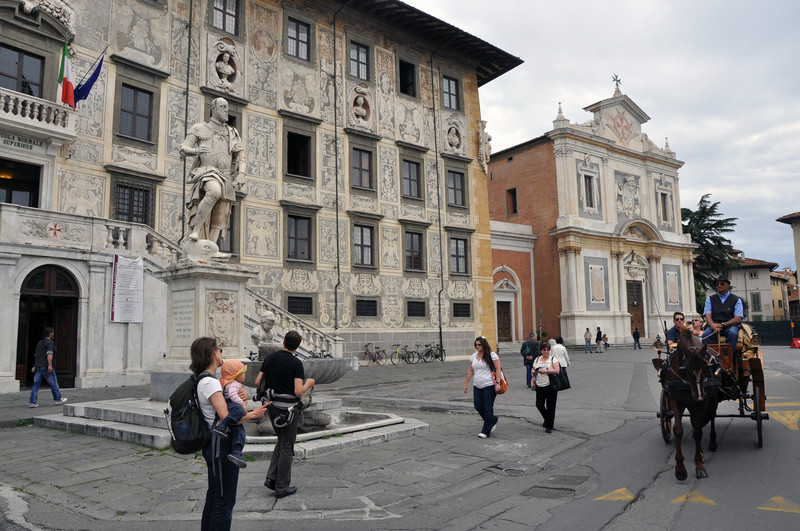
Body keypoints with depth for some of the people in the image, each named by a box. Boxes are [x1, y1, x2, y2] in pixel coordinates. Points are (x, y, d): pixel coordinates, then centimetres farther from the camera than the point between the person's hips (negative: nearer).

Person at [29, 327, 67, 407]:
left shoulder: (40, 342, 18)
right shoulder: (50, 342, -10)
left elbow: (35, 354, 24)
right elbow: (49, 354, -22)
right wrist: (50, 365, -26)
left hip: (38, 366, 8)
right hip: (46, 367, -8)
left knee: (36, 384, 5)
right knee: (53, 383, 4)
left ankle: (32, 402, 0)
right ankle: (58, 399, 14)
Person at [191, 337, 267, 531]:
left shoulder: (203, 380, 8)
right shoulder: (210, 382, -22)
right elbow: (226, 418, -27)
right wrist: (252, 415, -14)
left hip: (212, 444, 10)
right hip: (222, 445, -10)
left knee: (214, 494, 23)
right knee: (225, 500, 2)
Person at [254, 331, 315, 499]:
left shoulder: (270, 358, 2)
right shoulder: (296, 363, -15)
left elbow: (257, 382, 4)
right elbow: (298, 391, -21)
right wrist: (308, 384, -1)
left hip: (272, 406, 6)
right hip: (288, 408, -6)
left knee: (282, 442, 23)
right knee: (287, 447, 6)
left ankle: (271, 477, 14)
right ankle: (282, 488, 12)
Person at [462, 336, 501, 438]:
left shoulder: (492, 355, -6)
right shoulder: (473, 356, 12)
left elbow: (498, 369, -9)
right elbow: (470, 371, 16)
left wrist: (497, 383, -18)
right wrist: (465, 383, 13)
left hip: (489, 386, -6)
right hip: (477, 386, 6)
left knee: (488, 409, -4)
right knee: (478, 406, 4)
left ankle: (486, 431, 4)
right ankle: (493, 421, 28)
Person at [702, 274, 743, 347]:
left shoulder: (736, 300, 11)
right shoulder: (710, 299, 16)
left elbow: (738, 318, -1)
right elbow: (707, 315, 2)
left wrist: (723, 324, -15)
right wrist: (713, 325, -21)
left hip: (730, 325, -1)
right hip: (714, 325, 1)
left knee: (733, 334, -36)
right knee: (706, 335, -31)